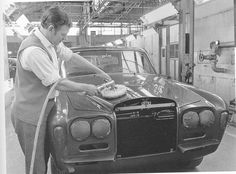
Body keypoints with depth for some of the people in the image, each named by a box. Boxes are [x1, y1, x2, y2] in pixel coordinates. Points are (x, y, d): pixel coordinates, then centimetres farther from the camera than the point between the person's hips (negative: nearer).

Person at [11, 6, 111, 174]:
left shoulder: (52, 42, 2)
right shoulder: (33, 51, -26)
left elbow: (72, 56, 16)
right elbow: (57, 84, -22)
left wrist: (99, 71, 15)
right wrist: (86, 88, -9)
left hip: (42, 109, 9)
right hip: (30, 116, -8)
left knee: (45, 158, 18)